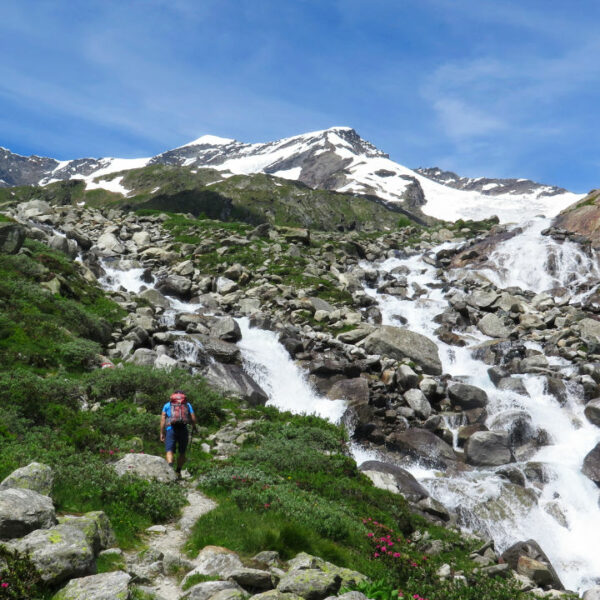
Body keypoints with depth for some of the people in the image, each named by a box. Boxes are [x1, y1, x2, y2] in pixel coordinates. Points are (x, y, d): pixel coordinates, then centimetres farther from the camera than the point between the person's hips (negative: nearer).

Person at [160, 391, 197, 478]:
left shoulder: (167, 405, 17)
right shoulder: (188, 405, 17)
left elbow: (163, 419, 7)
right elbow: (193, 418, 7)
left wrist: (162, 433, 8)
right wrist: (194, 427, 26)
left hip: (171, 429, -1)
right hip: (183, 429, 1)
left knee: (170, 451, -10)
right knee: (182, 452, 15)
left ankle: (170, 466, -35)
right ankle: (178, 472, 17)